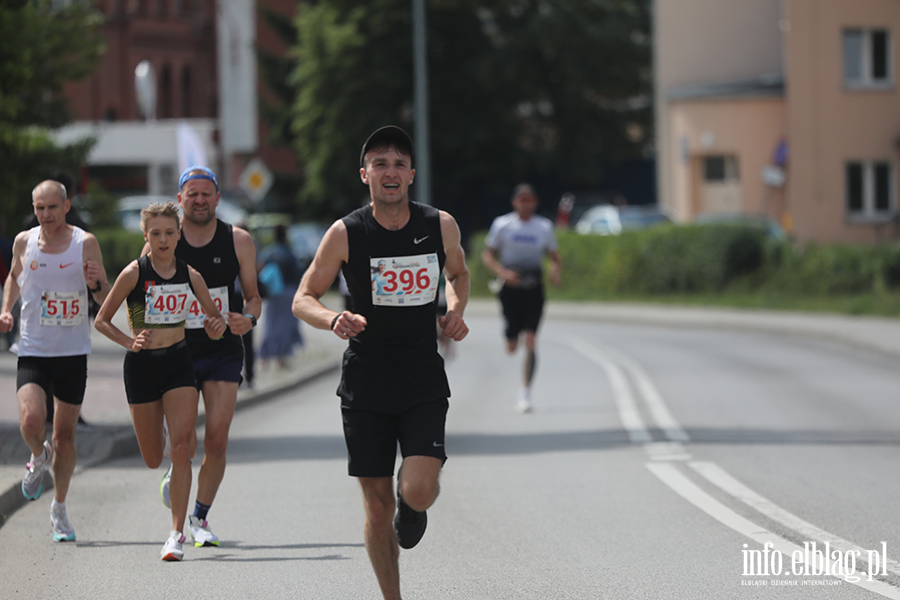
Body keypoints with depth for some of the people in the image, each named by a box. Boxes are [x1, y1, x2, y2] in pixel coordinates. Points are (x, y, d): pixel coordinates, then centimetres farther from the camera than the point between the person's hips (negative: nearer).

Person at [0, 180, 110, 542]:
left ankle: (59, 509, 25)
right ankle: (39, 457, 16)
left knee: (65, 434, 6)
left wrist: (96, 284, -23)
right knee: (31, 420, -21)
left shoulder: (85, 243, -5)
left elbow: (107, 300, -1)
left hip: (74, 352, 0)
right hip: (32, 352, 0)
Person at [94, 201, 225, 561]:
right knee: (153, 460, 7)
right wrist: (130, 342, -17)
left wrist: (216, 326, -9)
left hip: (178, 362, 1)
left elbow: (214, 317, 15)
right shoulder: (134, 274, -7)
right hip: (142, 366, -1)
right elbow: (101, 321, -1)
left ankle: (178, 533, -10)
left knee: (181, 447, -16)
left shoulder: (189, 275, 1)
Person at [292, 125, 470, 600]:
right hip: (366, 383, 0)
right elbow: (303, 299, 1)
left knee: (418, 491, -17)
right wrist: (334, 320, -20)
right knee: (378, 505, 3)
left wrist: (455, 311, 1)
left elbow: (458, 273, 21)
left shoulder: (441, 226, -1)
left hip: (424, 381, 0)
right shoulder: (345, 234, -6)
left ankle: (413, 503, 21)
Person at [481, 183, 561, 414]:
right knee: (511, 347, 3)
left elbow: (555, 257, 9)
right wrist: (502, 272, -17)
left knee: (531, 341, -13)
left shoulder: (544, 226, 2)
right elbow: (488, 254, 1)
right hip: (511, 288, 0)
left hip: (534, 289, 0)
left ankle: (525, 392, -7)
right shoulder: (502, 224, -2)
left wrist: (555, 271, -14)